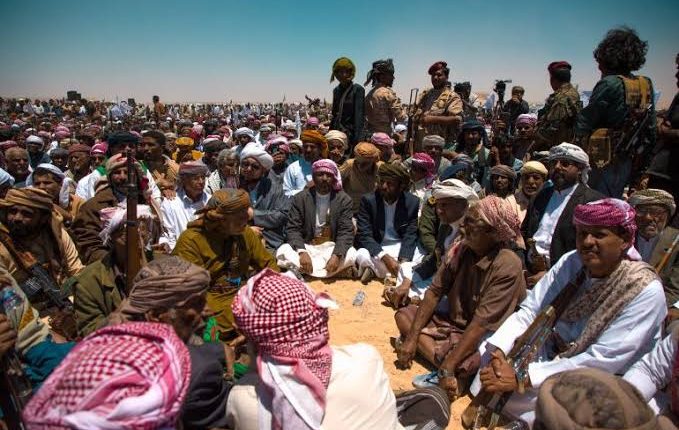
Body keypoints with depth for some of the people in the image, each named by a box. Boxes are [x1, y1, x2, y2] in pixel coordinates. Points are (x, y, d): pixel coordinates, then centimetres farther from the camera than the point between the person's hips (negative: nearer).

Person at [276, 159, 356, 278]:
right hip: (307, 246, 0)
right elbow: (293, 229, -6)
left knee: (351, 254, -30)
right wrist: (302, 252, -26)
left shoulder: (344, 200, -1)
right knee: (283, 251, -27)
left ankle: (300, 270, -20)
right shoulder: (300, 198, -1)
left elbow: (346, 232, -8)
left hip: (332, 247, 0)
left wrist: (337, 255, -28)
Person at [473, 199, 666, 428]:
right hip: (554, 353, 5)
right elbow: (529, 311, -8)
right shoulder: (572, 263, -6)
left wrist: (522, 379, -29)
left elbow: (603, 361, -24)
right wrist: (497, 352, -26)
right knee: (489, 349, -12)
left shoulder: (646, 291, -19)